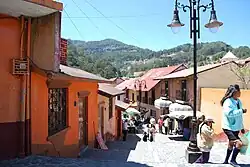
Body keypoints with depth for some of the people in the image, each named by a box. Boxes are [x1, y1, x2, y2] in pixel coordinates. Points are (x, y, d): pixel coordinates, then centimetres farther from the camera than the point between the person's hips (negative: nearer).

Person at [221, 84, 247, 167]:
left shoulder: (239, 101, 7)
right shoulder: (228, 101, -18)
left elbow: (239, 116, 16)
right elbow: (229, 113, -30)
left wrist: (242, 127, 19)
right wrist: (241, 111, -23)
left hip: (236, 128, 9)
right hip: (229, 127, -9)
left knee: (231, 144, 19)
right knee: (239, 143, -19)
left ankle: (226, 160, 36)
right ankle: (233, 160, 1)